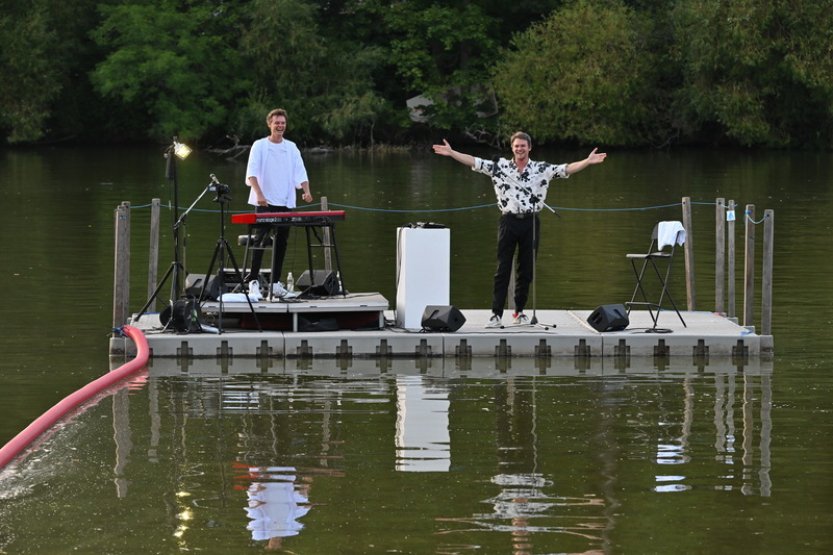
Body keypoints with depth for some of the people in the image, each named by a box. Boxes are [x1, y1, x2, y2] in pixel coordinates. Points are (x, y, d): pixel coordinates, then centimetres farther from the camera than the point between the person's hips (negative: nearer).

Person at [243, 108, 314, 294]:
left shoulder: (291, 148, 11)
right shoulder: (260, 146, -1)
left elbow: (300, 172, 5)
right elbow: (252, 173, -10)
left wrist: (306, 191, -13)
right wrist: (259, 194, -24)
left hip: (286, 202, 4)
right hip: (264, 202, -4)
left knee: (281, 241, 5)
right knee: (260, 239, -8)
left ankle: (275, 281, 10)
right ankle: (252, 277, -5)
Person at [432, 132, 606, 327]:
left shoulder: (542, 169, 4)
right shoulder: (500, 166, 3)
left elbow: (566, 169, -2)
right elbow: (474, 162, 1)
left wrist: (588, 161, -14)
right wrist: (451, 153, -7)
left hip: (531, 222, 1)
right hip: (509, 221, -1)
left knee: (526, 270, 6)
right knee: (503, 270, -2)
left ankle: (520, 311, 19)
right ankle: (496, 314, -2)